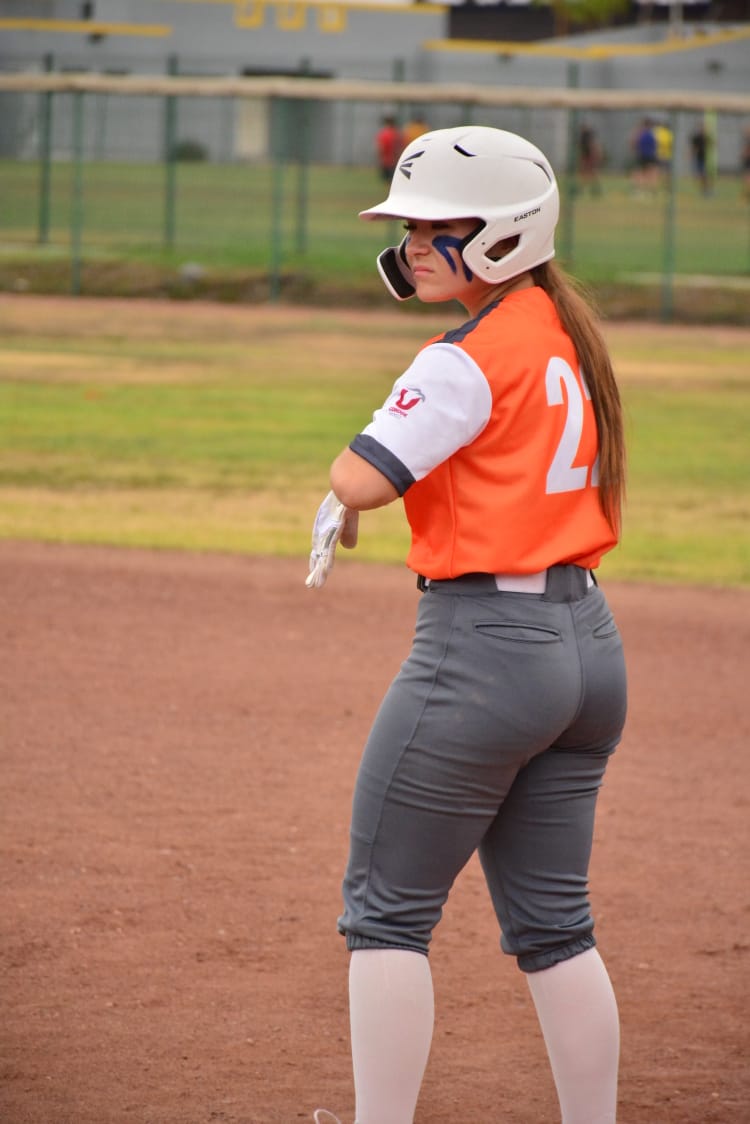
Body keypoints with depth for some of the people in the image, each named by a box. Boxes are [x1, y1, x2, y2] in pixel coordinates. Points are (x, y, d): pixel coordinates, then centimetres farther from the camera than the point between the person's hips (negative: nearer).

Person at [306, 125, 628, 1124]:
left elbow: (361, 479, -23)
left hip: (484, 645, -9)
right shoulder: (572, 337, 11)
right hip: (589, 643, 9)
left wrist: (336, 507, -1)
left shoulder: (468, 360, -16)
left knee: (387, 907, 2)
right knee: (553, 921, 14)